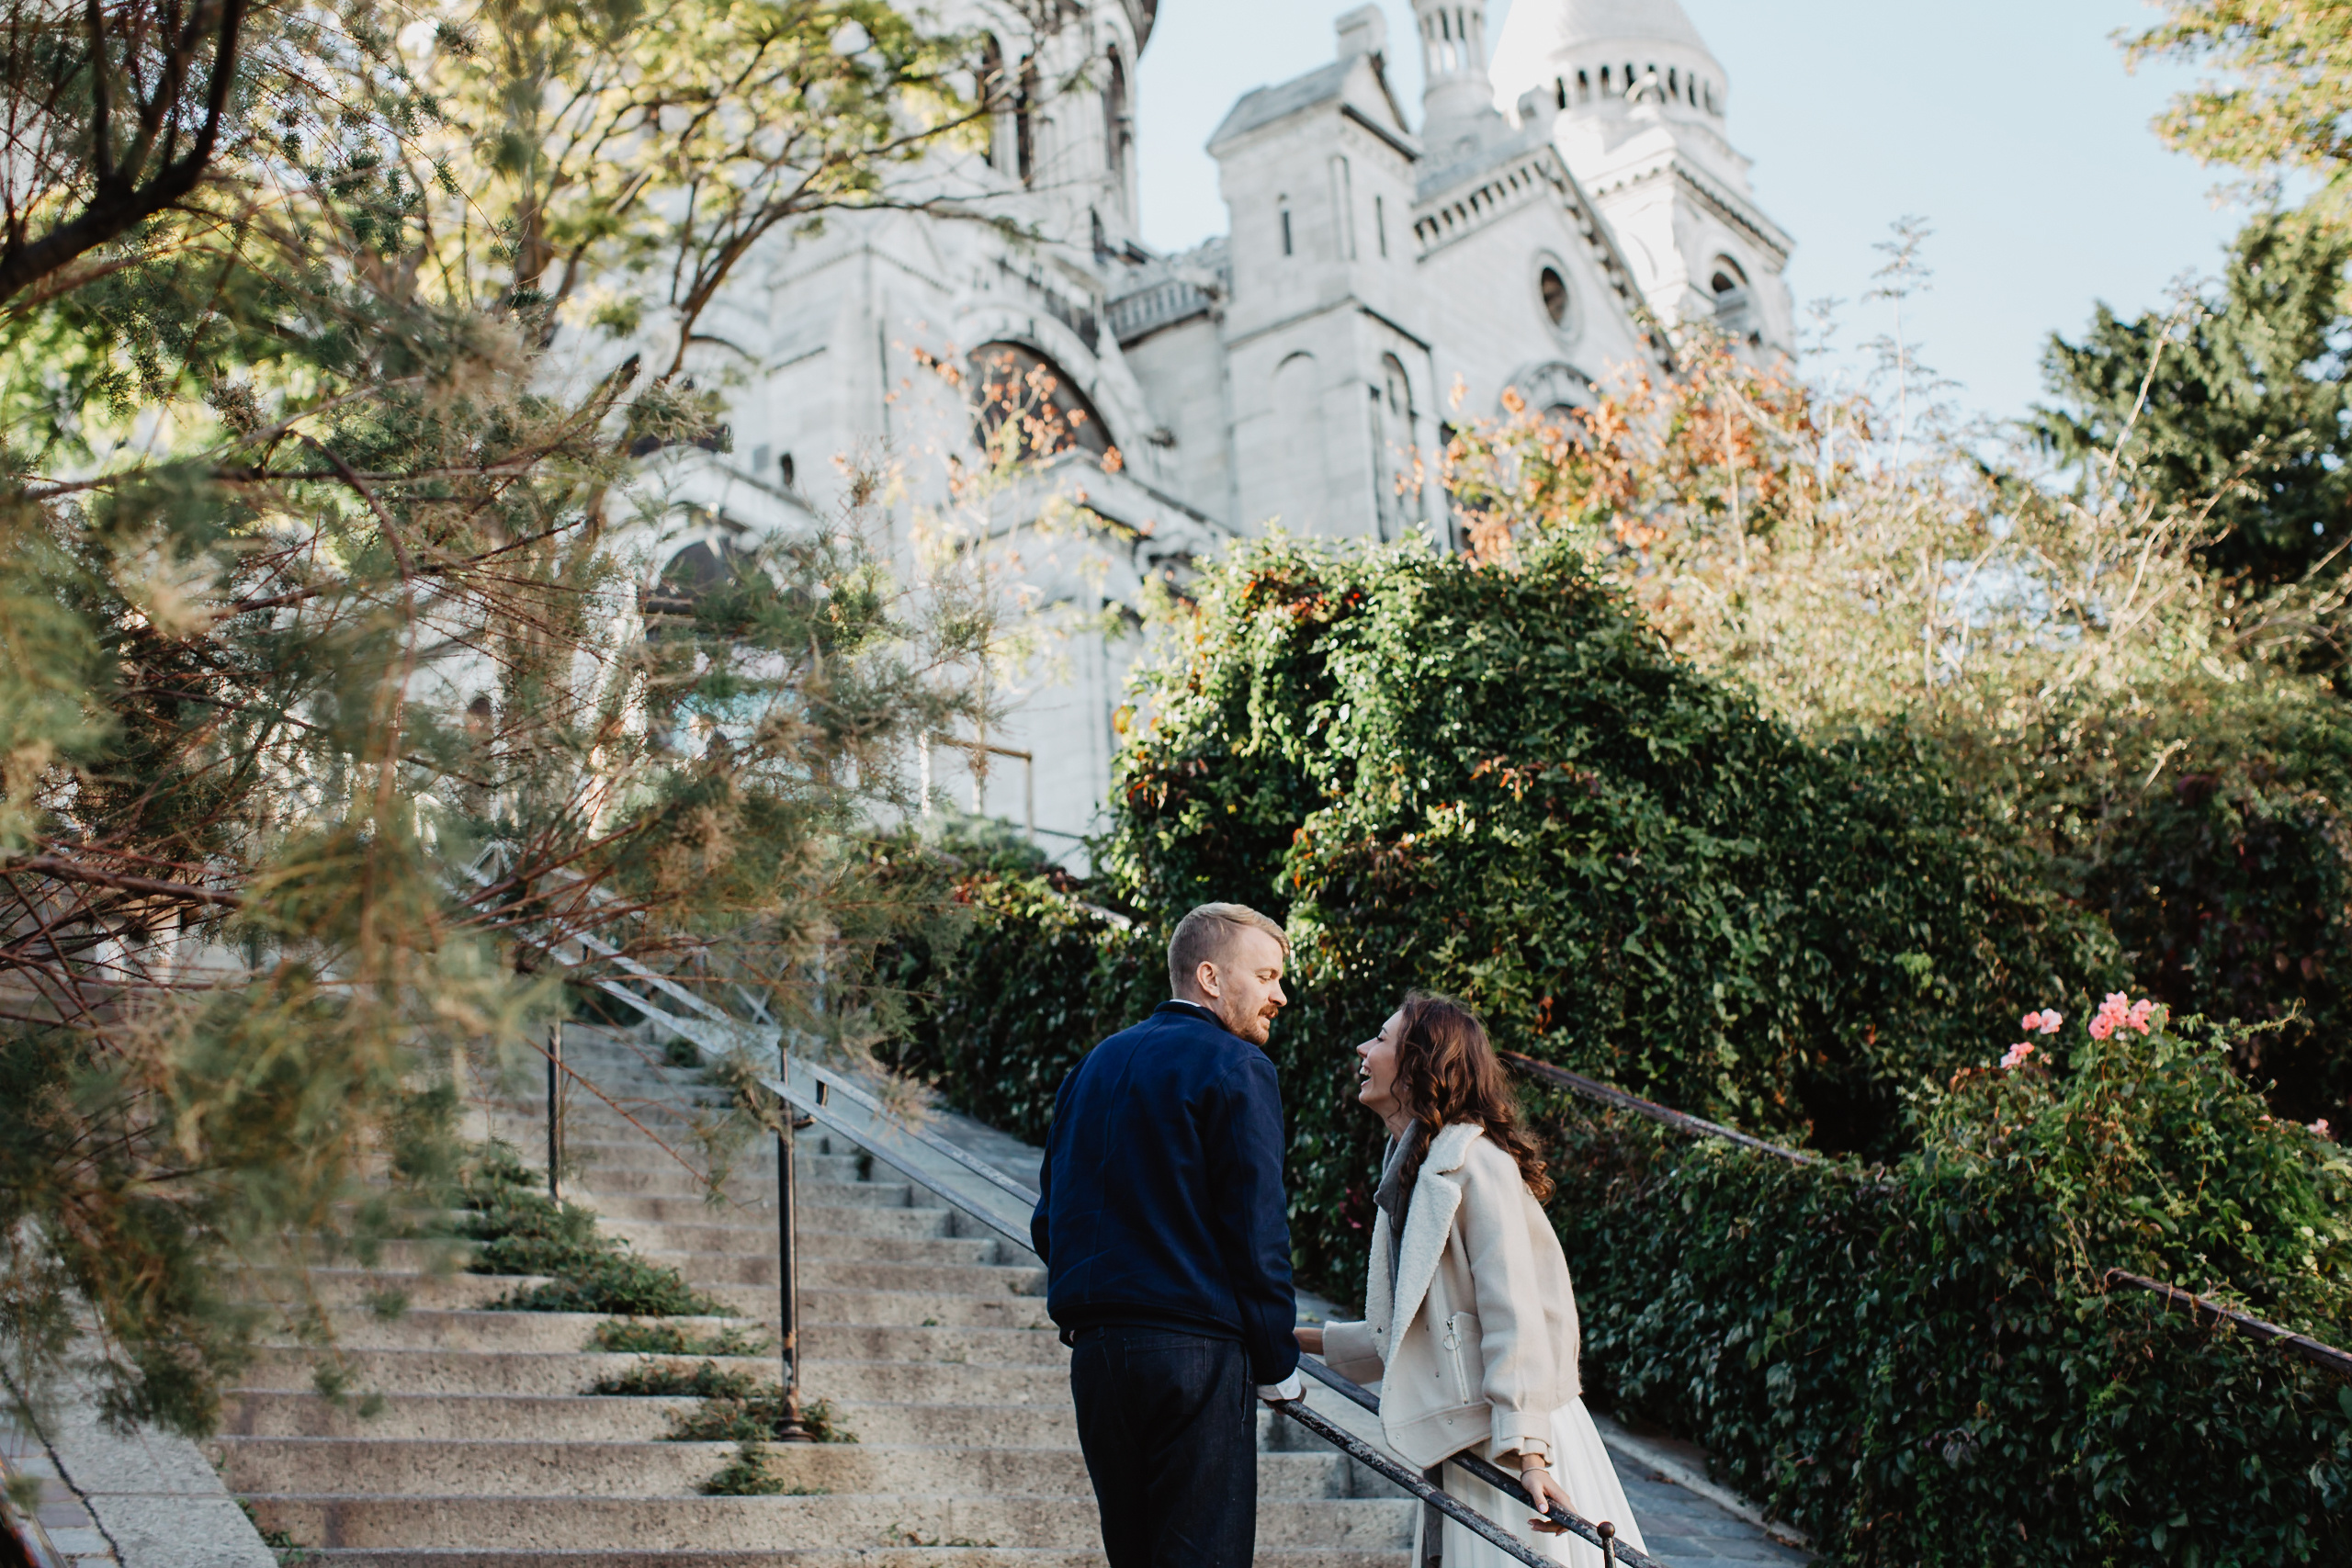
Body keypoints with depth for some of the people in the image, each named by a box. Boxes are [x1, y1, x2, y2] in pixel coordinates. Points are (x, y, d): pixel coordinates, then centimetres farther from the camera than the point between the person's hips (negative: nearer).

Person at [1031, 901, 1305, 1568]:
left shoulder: (1095, 1064, 16)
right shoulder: (1234, 1068, -6)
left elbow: (1048, 1223, 16)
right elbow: (1258, 1231, -11)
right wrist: (1277, 1364, -2)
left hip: (1095, 1353, 7)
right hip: (1194, 1350, -7)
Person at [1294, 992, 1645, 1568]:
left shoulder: (1475, 1162, -13)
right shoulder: (1410, 1174, 15)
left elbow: (1512, 1315, -20)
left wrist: (1528, 1454, -25)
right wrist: (1307, 1340, 26)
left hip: (1515, 1452, -9)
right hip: (1460, 1449, 9)